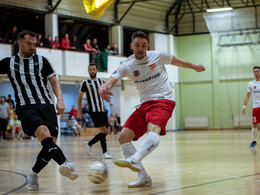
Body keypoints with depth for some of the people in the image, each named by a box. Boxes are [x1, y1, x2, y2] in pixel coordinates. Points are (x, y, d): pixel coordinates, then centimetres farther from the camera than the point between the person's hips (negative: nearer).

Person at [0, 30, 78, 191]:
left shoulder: (41, 61, 14)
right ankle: (65, 164, -51)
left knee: (51, 141, -12)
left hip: (46, 104, 2)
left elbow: (54, 82, 14)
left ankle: (33, 174, 11)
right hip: (26, 107, -2)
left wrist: (60, 100, -1)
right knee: (44, 133, -31)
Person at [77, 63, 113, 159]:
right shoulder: (86, 83, -1)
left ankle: (89, 143, 23)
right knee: (103, 130, -16)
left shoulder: (101, 81, 13)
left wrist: (109, 101, 4)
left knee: (106, 132, 5)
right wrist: (79, 110, 5)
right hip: (94, 111, -6)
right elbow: (79, 97, 6)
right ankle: (105, 152, -11)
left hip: (102, 110, 6)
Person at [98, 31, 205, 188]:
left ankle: (134, 160, -59)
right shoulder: (126, 66, 1)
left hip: (163, 100, -4)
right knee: (124, 136, -10)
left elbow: (178, 62, 20)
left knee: (153, 129, -34)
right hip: (145, 103, 4)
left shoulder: (158, 56, 0)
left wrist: (195, 67, 33)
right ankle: (143, 177, -7)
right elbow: (111, 81, -13)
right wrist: (103, 88, -37)